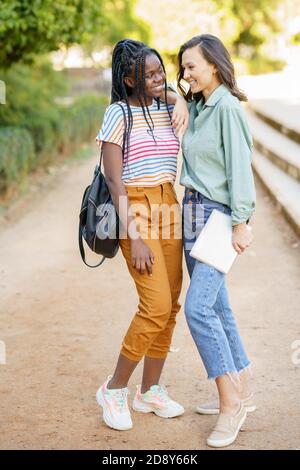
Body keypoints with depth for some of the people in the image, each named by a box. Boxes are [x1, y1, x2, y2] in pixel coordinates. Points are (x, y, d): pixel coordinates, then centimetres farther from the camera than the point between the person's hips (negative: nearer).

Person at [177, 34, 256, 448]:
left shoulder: (227, 107, -13)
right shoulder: (197, 108, 14)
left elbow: (239, 166, -17)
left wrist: (241, 222, -19)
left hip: (218, 214, -9)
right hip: (193, 211, 9)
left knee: (198, 307, -15)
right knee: (216, 307, 11)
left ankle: (231, 401, -6)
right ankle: (240, 394, 21)